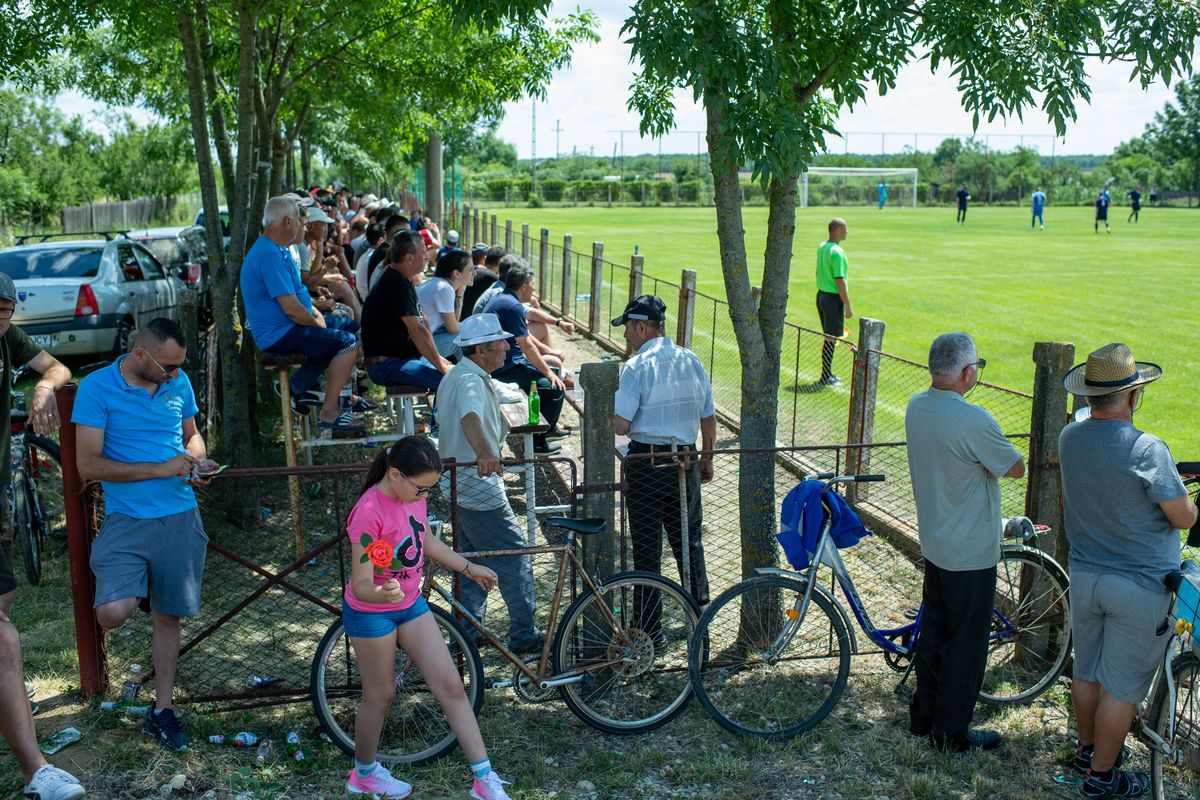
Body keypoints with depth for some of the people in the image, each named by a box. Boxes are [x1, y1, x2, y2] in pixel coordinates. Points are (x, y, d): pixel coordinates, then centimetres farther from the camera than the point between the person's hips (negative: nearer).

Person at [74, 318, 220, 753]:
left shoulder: (178, 383, 4)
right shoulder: (97, 387, -10)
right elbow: (89, 465, -14)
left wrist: (196, 461, -4)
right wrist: (161, 469, -18)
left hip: (179, 517, 4)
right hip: (126, 521, -3)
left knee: (168, 616, 9)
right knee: (112, 613, -21)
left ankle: (161, 710, 24)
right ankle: (136, 591, 16)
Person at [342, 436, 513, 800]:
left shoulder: (413, 494, -5)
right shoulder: (368, 513, -28)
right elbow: (361, 586, -28)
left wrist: (469, 568, 21)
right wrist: (385, 593, -50)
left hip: (411, 605, 7)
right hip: (371, 614, -7)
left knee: (451, 686, 1)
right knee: (380, 697, 10)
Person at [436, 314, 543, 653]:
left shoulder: (459, 375, 13)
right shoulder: (470, 381, -21)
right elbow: (470, 416, -43)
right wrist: (484, 451, -60)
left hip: (462, 487, 11)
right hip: (480, 487, -11)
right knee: (516, 558, -2)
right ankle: (524, 635, 6)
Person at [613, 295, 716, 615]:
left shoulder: (638, 366, -14)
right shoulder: (692, 360, 4)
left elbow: (621, 426, -19)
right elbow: (709, 419, 10)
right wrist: (707, 459, 22)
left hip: (647, 465, -5)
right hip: (686, 463, 5)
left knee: (647, 546, 4)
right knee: (689, 539, 20)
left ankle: (648, 625, 11)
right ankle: (699, 607, 33)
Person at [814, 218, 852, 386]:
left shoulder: (821, 248, 9)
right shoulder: (837, 252, -19)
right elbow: (839, 280, -21)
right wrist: (847, 305, -17)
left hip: (821, 295, 9)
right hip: (834, 299, -9)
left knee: (829, 337, 17)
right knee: (831, 339, -1)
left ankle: (828, 374, 25)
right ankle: (826, 378, 5)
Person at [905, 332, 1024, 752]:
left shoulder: (916, 406, -1)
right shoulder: (972, 421, -26)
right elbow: (1016, 468, -12)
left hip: (933, 543, 8)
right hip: (971, 553, -8)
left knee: (933, 633, 20)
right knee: (966, 643, 7)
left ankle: (923, 716, 32)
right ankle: (951, 731, 18)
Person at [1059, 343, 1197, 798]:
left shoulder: (1069, 438, -3)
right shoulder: (1147, 450, -24)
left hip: (1084, 576, 6)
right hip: (1140, 586, -6)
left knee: (1086, 671, 21)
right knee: (1121, 687, 8)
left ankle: (1087, 748, 39)